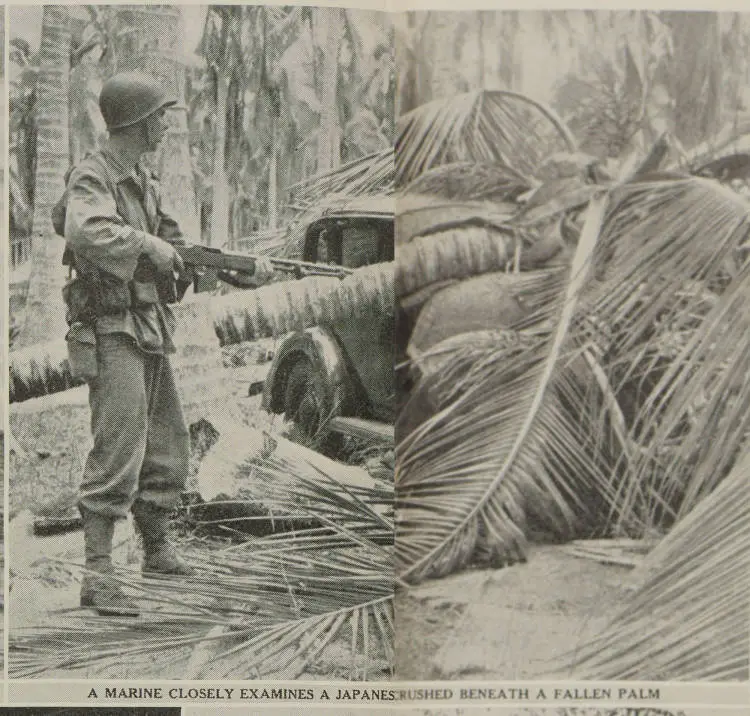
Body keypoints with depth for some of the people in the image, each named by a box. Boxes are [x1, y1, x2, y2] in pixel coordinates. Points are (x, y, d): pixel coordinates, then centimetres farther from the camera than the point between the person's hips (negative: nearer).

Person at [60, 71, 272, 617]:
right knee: (118, 454, -12)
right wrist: (149, 245, -26)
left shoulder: (144, 180, 14)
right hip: (113, 332, -9)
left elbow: (182, 251, 18)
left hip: (152, 332, 9)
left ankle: (158, 551, 32)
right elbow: (85, 231, -36)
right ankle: (98, 576, -6)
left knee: (168, 450, 16)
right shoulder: (91, 179, -13)